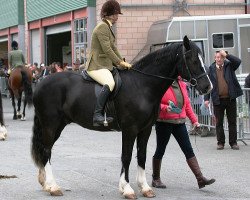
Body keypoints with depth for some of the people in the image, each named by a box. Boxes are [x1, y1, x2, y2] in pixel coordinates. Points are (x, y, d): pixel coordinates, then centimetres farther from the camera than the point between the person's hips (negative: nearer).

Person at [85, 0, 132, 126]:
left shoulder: (107, 27, 21)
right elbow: (107, 49, -19)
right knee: (110, 83, -35)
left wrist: (122, 62, 14)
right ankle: (97, 115, -41)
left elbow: (113, 49, 23)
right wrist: (121, 62, -16)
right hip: (97, 66, -11)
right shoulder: (102, 27, -12)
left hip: (105, 65, 11)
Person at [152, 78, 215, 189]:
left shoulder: (181, 84, 10)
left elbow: (187, 104, 15)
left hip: (180, 122, 6)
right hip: (164, 122, -6)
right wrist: (165, 108, -30)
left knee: (189, 150, 0)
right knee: (160, 150, 7)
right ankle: (156, 179, 21)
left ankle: (200, 178, -3)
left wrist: (194, 120, 10)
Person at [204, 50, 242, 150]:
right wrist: (206, 98, -1)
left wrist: (226, 55, -17)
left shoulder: (229, 66, 4)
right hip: (218, 100, 0)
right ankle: (220, 142, 14)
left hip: (230, 99, 0)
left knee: (232, 122, 5)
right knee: (219, 122, 5)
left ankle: (233, 142, 12)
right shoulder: (211, 69, 4)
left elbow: (238, 61, -14)